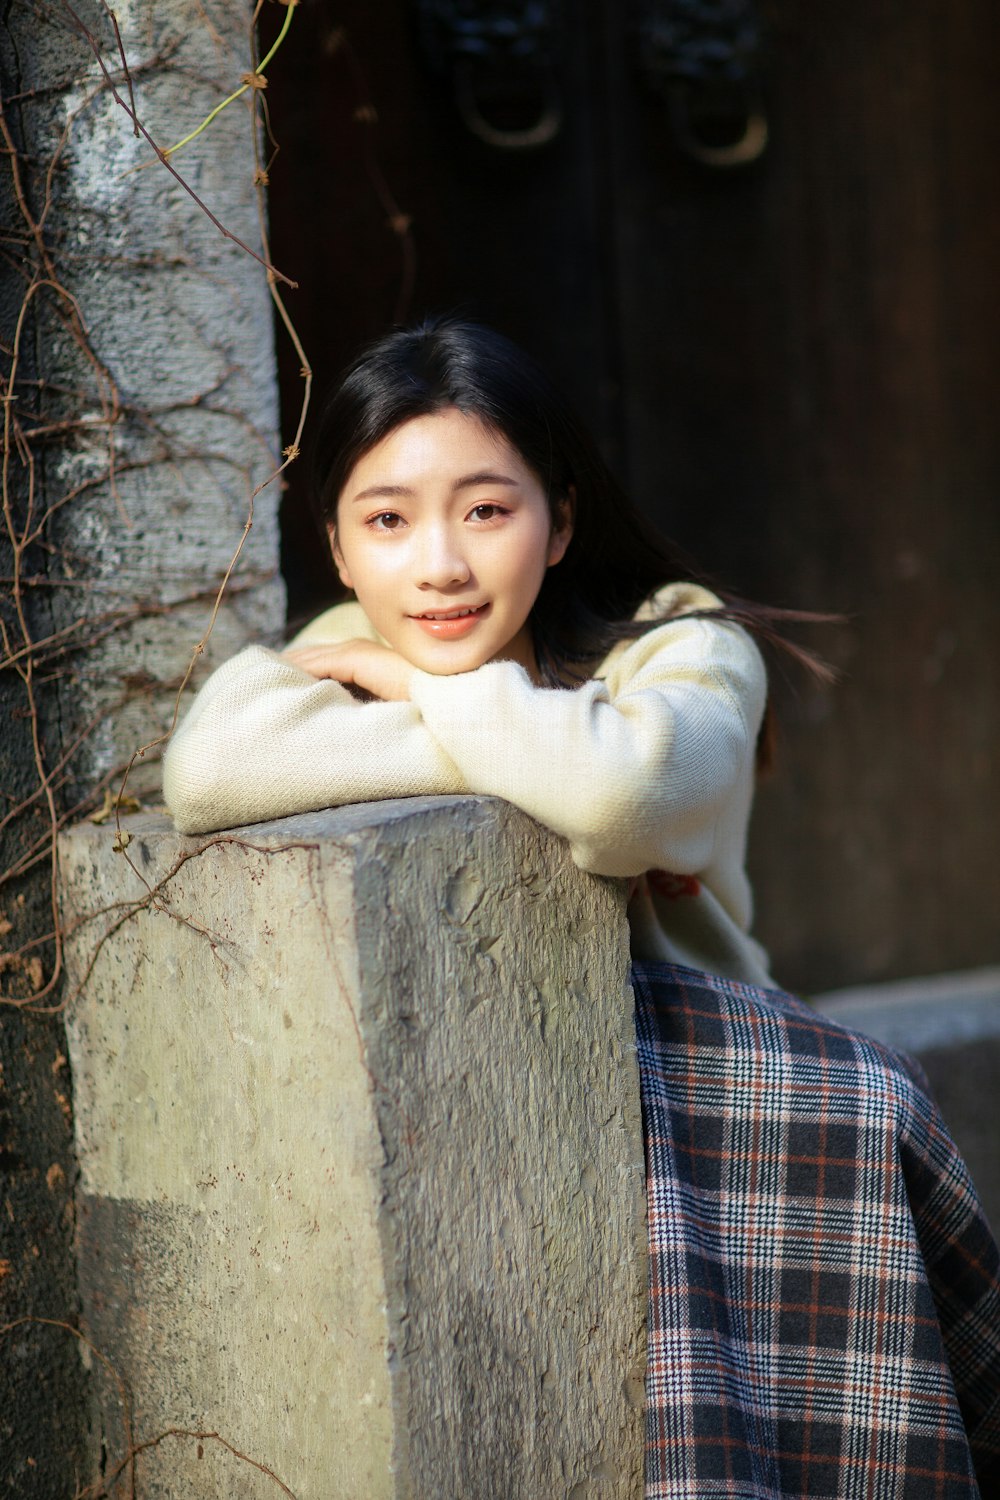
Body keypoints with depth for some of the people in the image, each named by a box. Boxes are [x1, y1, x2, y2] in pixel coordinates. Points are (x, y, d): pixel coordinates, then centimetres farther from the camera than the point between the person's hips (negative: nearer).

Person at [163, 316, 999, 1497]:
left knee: (865, 1116, -31)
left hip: (684, 1057, 0)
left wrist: (432, 689, -14)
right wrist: (521, 751, -21)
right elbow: (206, 772, -23)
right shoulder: (336, 658, 2)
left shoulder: (681, 648, -6)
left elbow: (621, 790, -32)